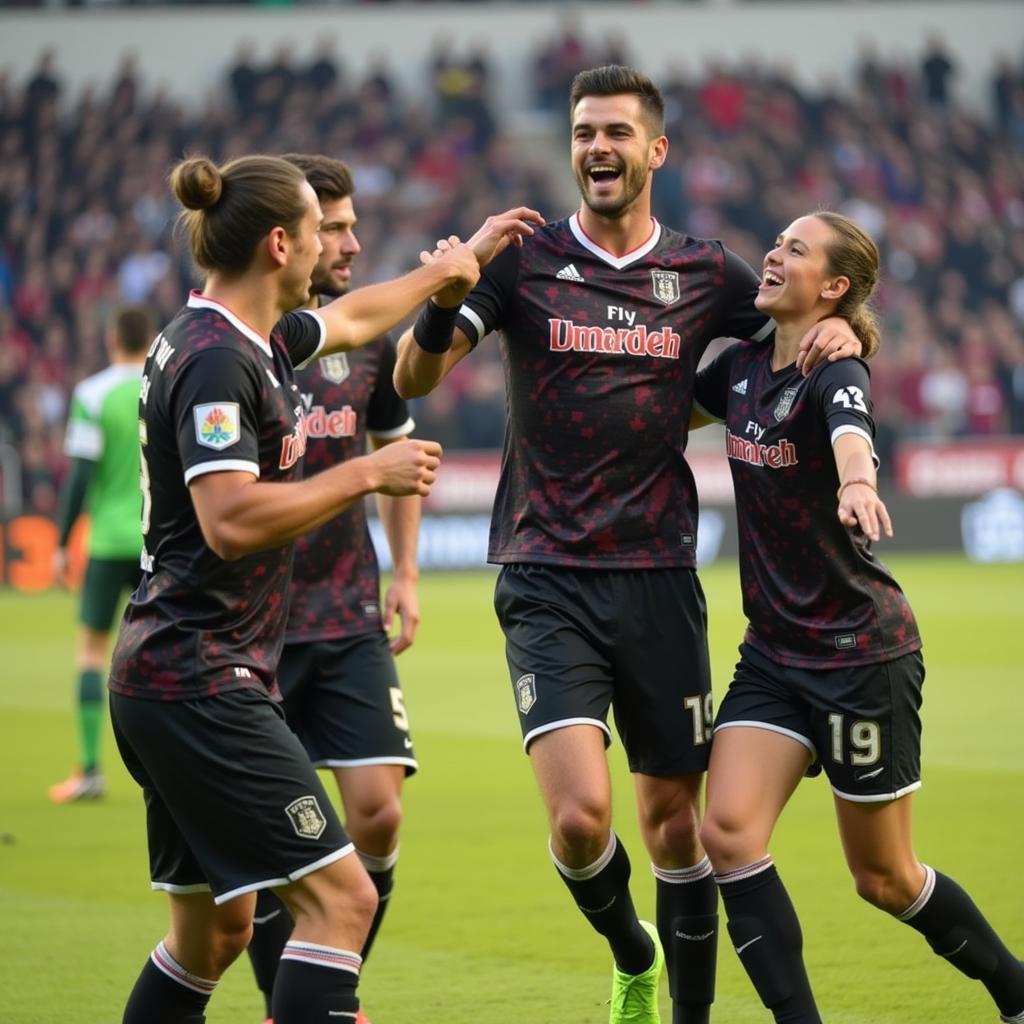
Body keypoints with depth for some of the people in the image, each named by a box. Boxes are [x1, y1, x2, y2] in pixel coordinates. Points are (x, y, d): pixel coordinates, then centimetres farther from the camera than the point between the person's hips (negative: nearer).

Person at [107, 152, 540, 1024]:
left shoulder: (250, 342, 13)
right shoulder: (216, 361, -16)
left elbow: (354, 317, 33)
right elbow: (230, 520, -27)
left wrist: (458, 261, 45)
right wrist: (368, 473, -18)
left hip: (171, 682, 10)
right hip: (200, 681, -10)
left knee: (217, 927, 15)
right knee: (339, 895, -14)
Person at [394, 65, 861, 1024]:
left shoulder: (703, 274, 7)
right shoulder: (524, 260, 1)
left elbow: (809, 332, 19)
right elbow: (413, 378, -5)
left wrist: (841, 327, -5)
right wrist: (440, 305, -27)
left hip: (659, 578, 2)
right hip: (547, 582, -2)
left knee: (674, 825, 7)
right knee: (580, 816, -16)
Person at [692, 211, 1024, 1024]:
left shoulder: (836, 372, -17)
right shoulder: (743, 368, 4)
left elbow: (851, 431, -42)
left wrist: (856, 483, -63)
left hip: (863, 653, -7)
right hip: (774, 652, 7)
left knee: (884, 879, 4)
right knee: (728, 831, -14)